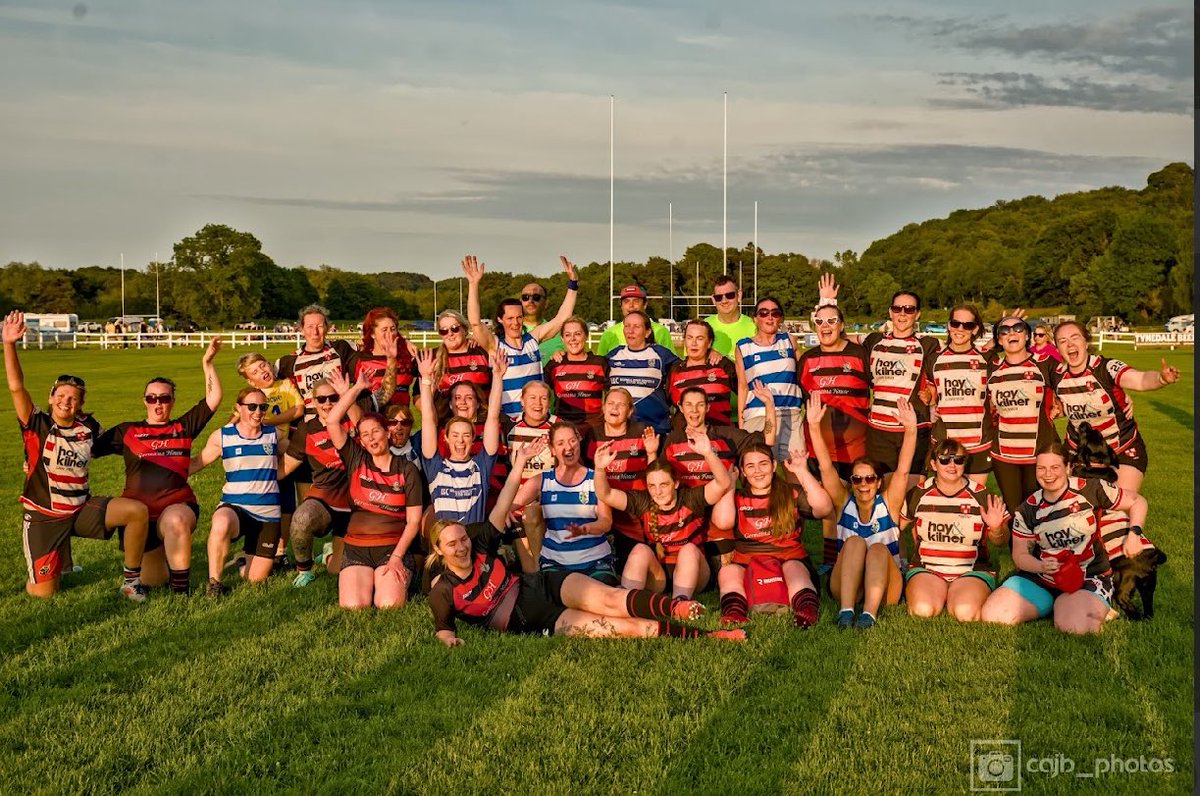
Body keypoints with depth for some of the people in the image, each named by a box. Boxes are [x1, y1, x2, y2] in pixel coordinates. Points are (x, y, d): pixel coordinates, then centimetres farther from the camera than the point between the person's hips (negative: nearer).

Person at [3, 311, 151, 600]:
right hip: (43, 516, -3)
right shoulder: (37, 426, -10)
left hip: (81, 508, 3)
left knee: (137, 511, -21)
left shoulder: (88, 426, 0)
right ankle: (59, 558, 32)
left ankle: (131, 579, -6)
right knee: (43, 593, -5)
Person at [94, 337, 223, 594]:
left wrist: (207, 363, 1)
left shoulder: (184, 427, 12)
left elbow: (214, 397, 6)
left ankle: (182, 589, -24)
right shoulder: (127, 431, 14)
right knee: (152, 580, 5)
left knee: (176, 521, -41)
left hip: (177, 507, -2)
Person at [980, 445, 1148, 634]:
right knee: (992, 615, -15)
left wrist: (1134, 533, -16)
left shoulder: (1090, 490, -7)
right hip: (1040, 579, 3)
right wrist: (1042, 566, -18)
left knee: (1076, 627, -34)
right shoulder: (1028, 509, 2)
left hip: (1088, 578, -3)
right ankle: (1049, 605, 11)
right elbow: (1020, 554, 4)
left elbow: (1137, 501, 2)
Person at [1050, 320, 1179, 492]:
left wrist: (1162, 377, -64)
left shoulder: (1106, 368, -23)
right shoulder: (1056, 376, -10)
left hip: (1124, 451, -4)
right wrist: (1057, 407, -5)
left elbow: (1140, 380, -45)